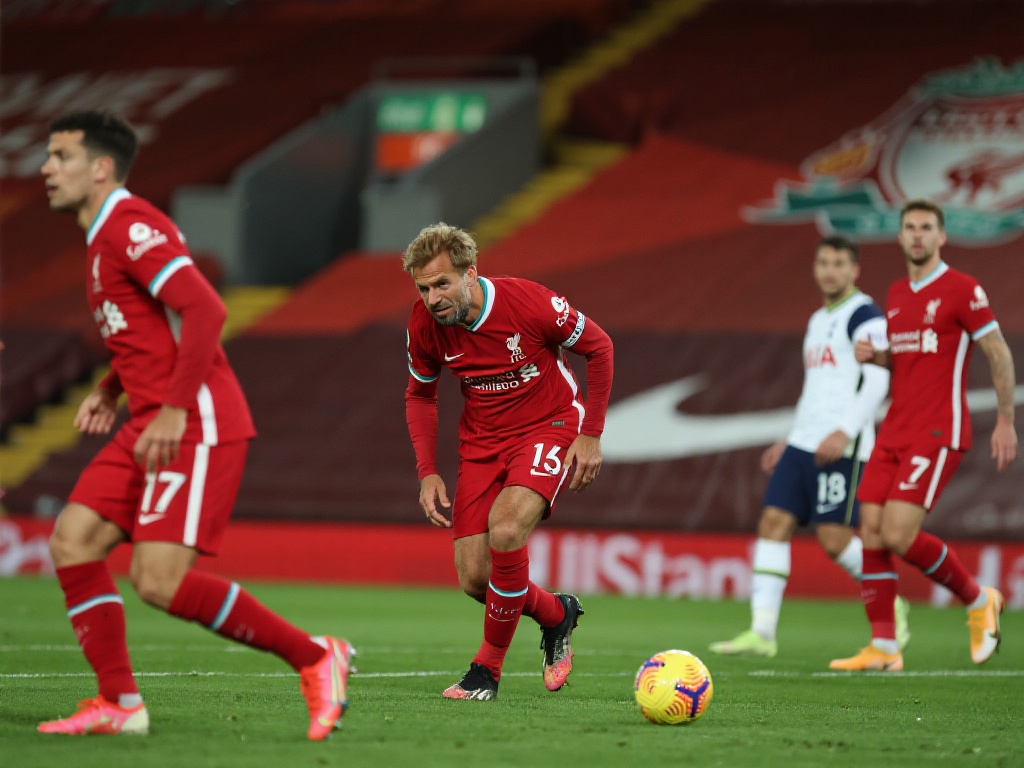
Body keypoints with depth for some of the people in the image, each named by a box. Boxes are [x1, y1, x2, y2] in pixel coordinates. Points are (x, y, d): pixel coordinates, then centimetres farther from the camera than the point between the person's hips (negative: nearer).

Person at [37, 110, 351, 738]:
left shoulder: (129, 226, -12)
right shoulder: (107, 236, 19)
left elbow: (205, 311, -23)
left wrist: (174, 410, -25)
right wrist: (110, 391, 18)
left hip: (195, 427, -10)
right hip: (152, 425, 10)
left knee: (160, 581, -17)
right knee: (72, 541, 1)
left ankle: (315, 657, -7)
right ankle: (120, 703, 4)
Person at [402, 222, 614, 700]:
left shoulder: (529, 303, -24)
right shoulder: (425, 326, -11)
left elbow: (599, 347, -8)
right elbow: (420, 395, 9)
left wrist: (591, 435, -9)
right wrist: (427, 473, -1)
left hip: (549, 427, -5)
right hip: (482, 441, 5)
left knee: (505, 530, -30)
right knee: (474, 579, -5)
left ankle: (488, 667, -12)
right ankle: (556, 614, 28)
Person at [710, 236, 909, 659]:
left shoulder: (864, 315, -5)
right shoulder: (818, 321, 22)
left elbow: (877, 381, -16)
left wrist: (844, 432, -25)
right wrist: (788, 442, 25)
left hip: (842, 448, -8)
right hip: (803, 444, 8)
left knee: (834, 537, -10)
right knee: (773, 522, -4)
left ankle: (891, 608, 13)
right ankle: (761, 632, -7)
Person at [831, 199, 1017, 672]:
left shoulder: (962, 290, -7)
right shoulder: (896, 295, 15)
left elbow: (998, 353, -5)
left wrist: (1005, 421, -8)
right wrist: (873, 356, 5)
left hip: (938, 433, -7)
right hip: (895, 432, 7)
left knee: (898, 535, -16)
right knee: (871, 532, -3)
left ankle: (978, 601, 6)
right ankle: (883, 649, 1)